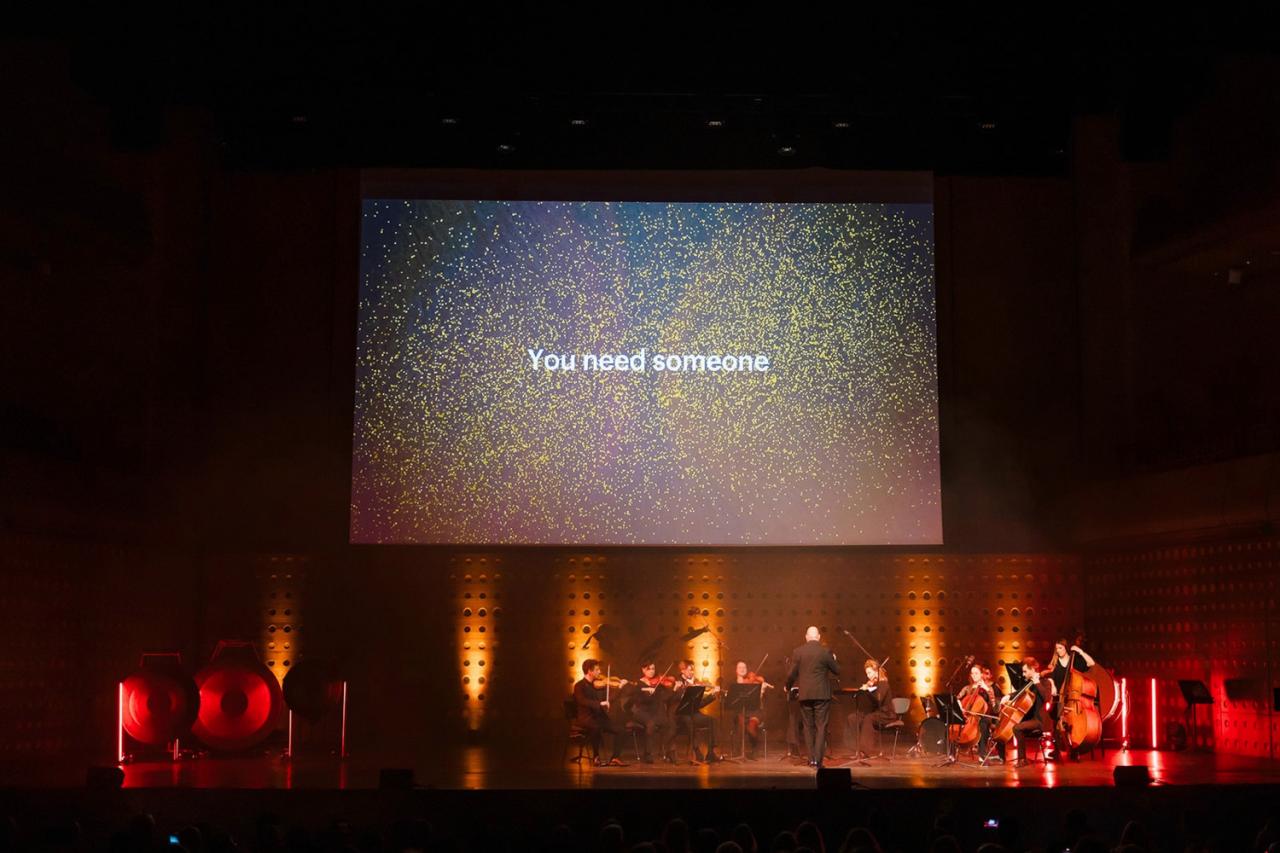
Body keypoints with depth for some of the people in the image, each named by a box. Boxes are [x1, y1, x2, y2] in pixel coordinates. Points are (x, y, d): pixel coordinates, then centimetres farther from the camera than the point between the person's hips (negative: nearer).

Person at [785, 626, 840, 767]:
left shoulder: (797, 652, -2)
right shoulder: (825, 652, -6)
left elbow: (792, 674, 0)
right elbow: (837, 671, 1)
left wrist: (788, 687, 18)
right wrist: (834, 660, 21)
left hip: (805, 695, 2)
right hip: (822, 694, -2)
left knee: (808, 727, 12)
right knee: (821, 727, 2)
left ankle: (811, 758, 12)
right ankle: (818, 759, -5)